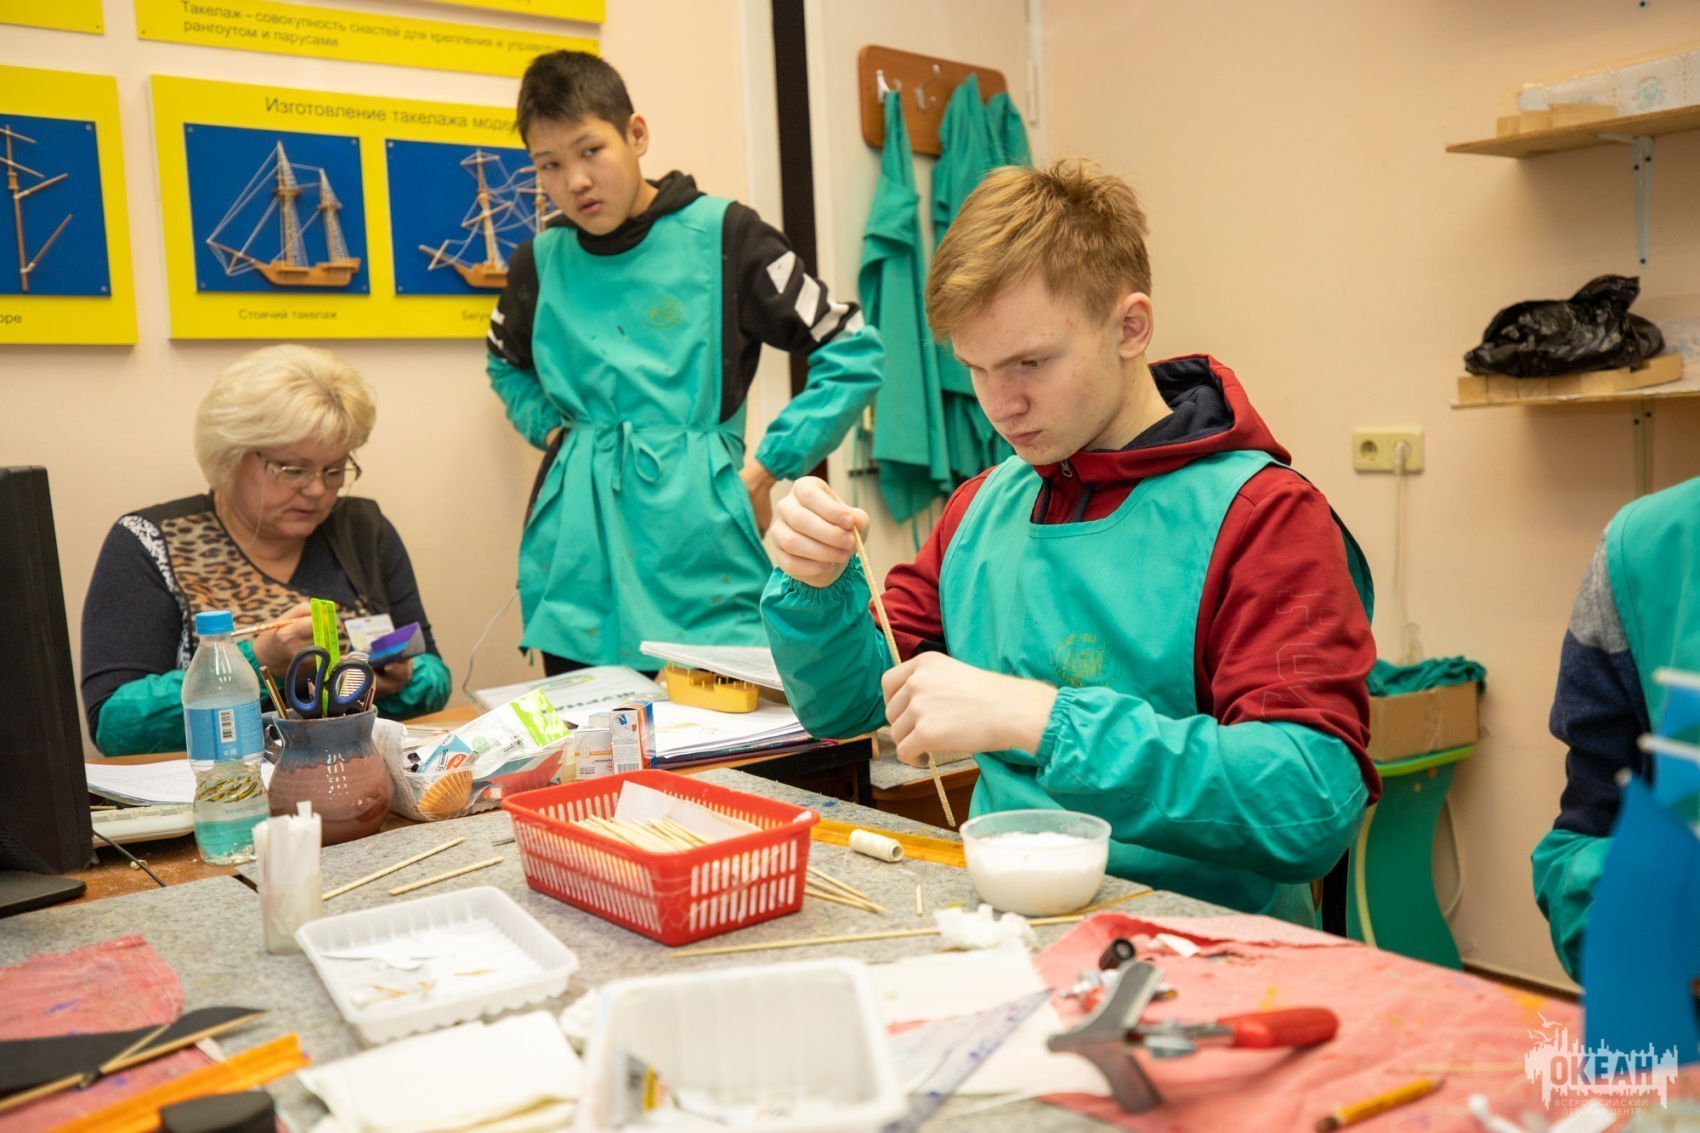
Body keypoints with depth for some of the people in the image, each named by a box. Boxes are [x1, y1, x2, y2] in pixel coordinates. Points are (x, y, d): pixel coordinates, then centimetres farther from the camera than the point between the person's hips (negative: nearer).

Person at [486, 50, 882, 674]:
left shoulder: (722, 235, -4)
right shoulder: (541, 260, 8)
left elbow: (853, 354, -3)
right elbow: (507, 365, 29)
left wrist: (764, 468, -6)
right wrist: (551, 430, 10)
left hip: (701, 566, -3)